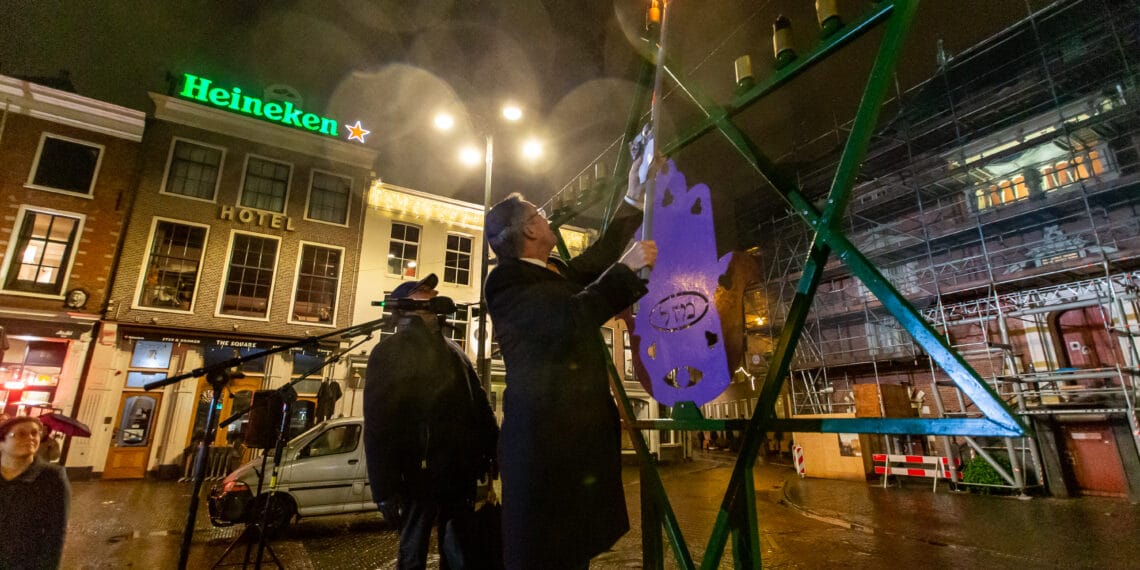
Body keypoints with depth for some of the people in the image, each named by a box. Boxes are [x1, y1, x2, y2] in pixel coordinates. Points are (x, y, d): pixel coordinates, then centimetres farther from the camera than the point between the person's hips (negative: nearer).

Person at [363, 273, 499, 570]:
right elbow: (377, 424, -10)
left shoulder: (452, 349, 18)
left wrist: (494, 447, 7)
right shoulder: (389, 351, -2)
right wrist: (385, 488, -15)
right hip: (421, 474, -5)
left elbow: (479, 402, 16)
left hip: (462, 473, 6)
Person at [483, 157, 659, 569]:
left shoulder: (554, 272, 15)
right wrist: (626, 268, -19)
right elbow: (569, 318, -26)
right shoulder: (507, 280, -13)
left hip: (577, 431, 9)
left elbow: (598, 258, 28)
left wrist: (633, 200, 28)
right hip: (545, 438, -9)